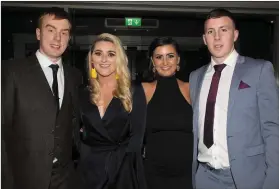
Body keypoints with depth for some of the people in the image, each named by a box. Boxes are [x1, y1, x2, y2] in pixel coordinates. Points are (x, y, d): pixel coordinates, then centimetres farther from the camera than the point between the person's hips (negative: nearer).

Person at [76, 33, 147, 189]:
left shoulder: (134, 92, -5)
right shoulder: (83, 94, 3)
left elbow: (136, 139, -10)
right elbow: (78, 135, 8)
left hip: (124, 172, -2)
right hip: (89, 173, 3)